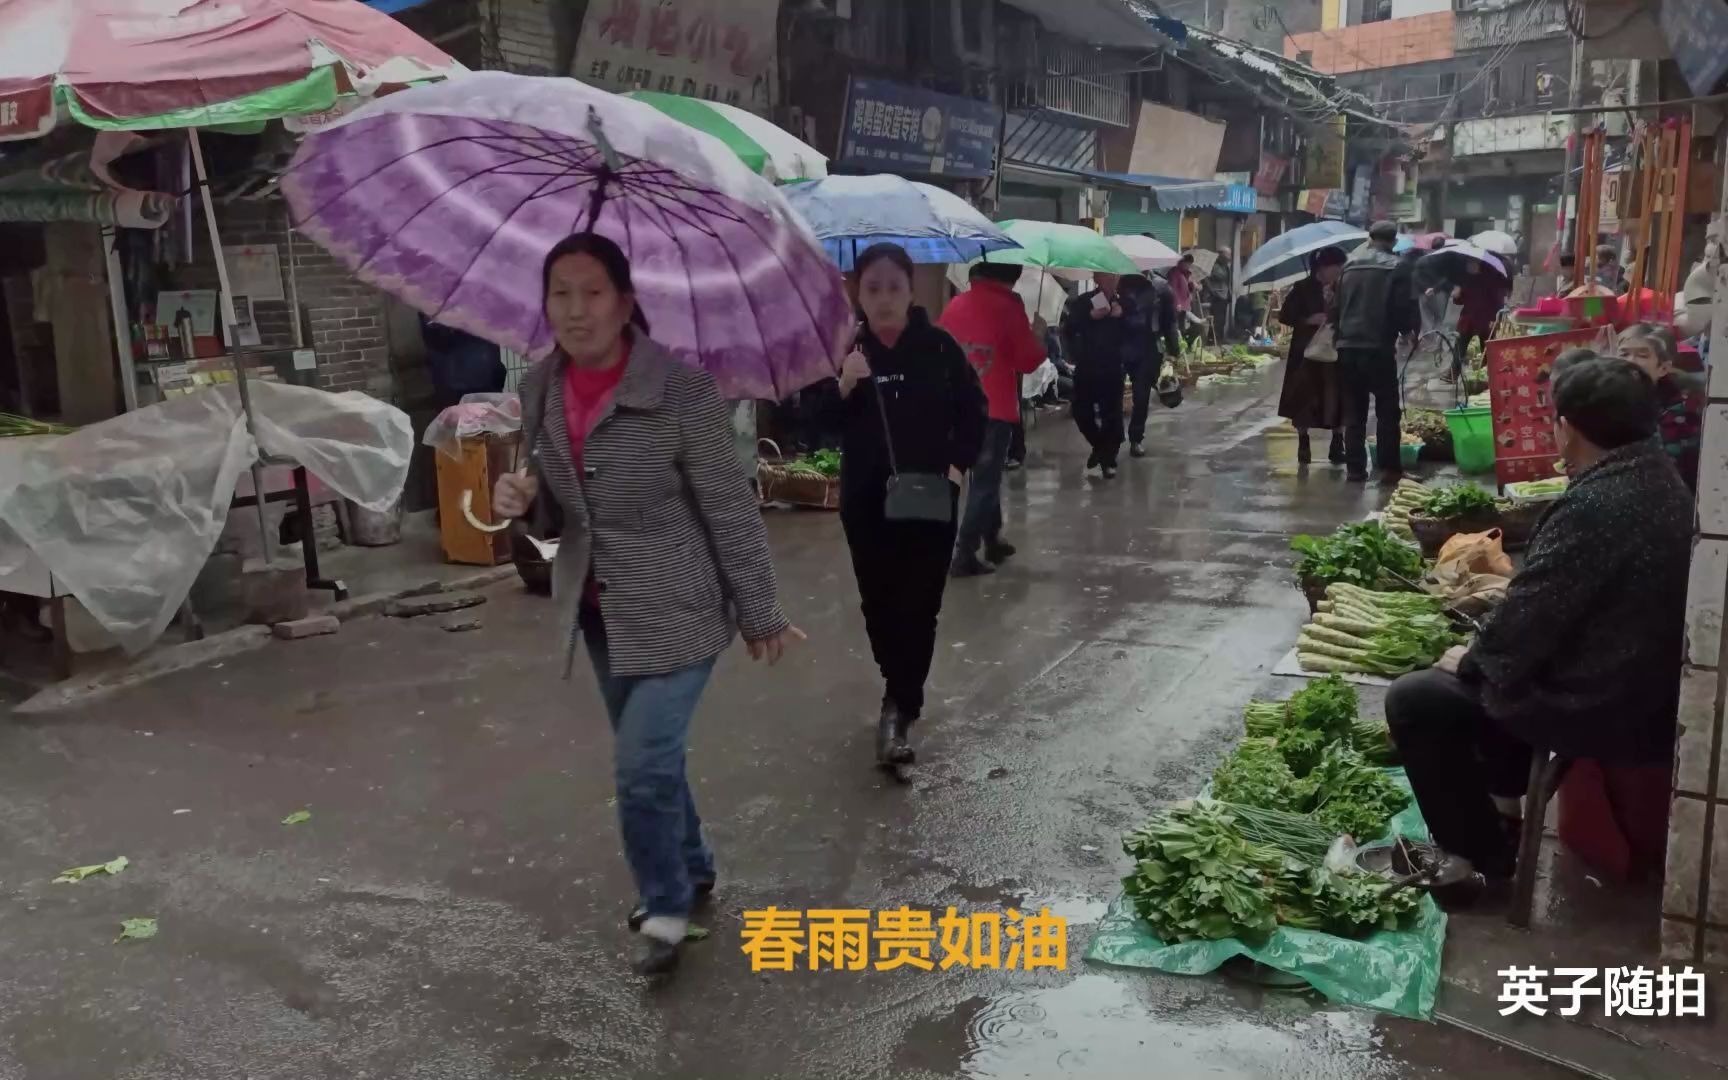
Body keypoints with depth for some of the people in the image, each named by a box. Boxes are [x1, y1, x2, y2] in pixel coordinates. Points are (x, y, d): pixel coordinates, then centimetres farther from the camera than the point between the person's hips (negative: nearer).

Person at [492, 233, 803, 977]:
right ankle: (692, 872, 42)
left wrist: (760, 615, -8)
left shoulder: (680, 391, -19)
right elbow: (558, 514, 11)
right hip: (597, 611, 6)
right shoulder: (540, 391, -1)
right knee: (649, 758, 19)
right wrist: (522, 501, -12)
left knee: (642, 766, -8)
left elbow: (731, 512, -14)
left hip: (675, 612, -6)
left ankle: (665, 907, 17)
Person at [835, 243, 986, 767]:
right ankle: (904, 695, 33)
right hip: (866, 502, 2)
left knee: (918, 606, -3)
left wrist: (958, 466, -7)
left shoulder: (939, 346, -4)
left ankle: (898, 710, 2)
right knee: (880, 603, 11)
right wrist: (843, 387, -21)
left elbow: (973, 412, 5)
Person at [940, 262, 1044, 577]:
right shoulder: (1009, 307, -10)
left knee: (983, 476, 20)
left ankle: (992, 541, 30)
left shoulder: (956, 305, 4)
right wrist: (1038, 338, 10)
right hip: (994, 410, -6)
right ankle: (965, 555, -5)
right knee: (985, 482, 0)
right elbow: (1028, 361, -7)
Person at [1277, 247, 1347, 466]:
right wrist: (1310, 319, -17)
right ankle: (1303, 444, 14)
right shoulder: (1303, 288, -4)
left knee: (1336, 400, 1)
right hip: (1307, 351, -2)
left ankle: (1337, 445, 8)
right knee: (1304, 399, 3)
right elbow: (1285, 316, -6)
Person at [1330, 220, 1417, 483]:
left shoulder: (1349, 267, 8)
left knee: (1354, 412, 9)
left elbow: (1335, 308, 10)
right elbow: (1406, 310, -8)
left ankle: (1355, 467, 9)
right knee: (1387, 411, 5)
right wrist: (1407, 328, 11)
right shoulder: (1396, 268, -5)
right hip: (1379, 348, -4)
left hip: (1347, 348, 4)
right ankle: (1388, 467, 4)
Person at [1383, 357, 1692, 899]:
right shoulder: (1659, 479, 3)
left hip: (1605, 708, -10)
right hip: (1650, 689, 10)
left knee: (1413, 700, -5)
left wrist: (1470, 658, -4)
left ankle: (1481, 855, 7)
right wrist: (1508, 592, 17)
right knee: (1500, 665, 29)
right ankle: (1500, 811, 34)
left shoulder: (1593, 506, -28)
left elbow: (1528, 621, -22)